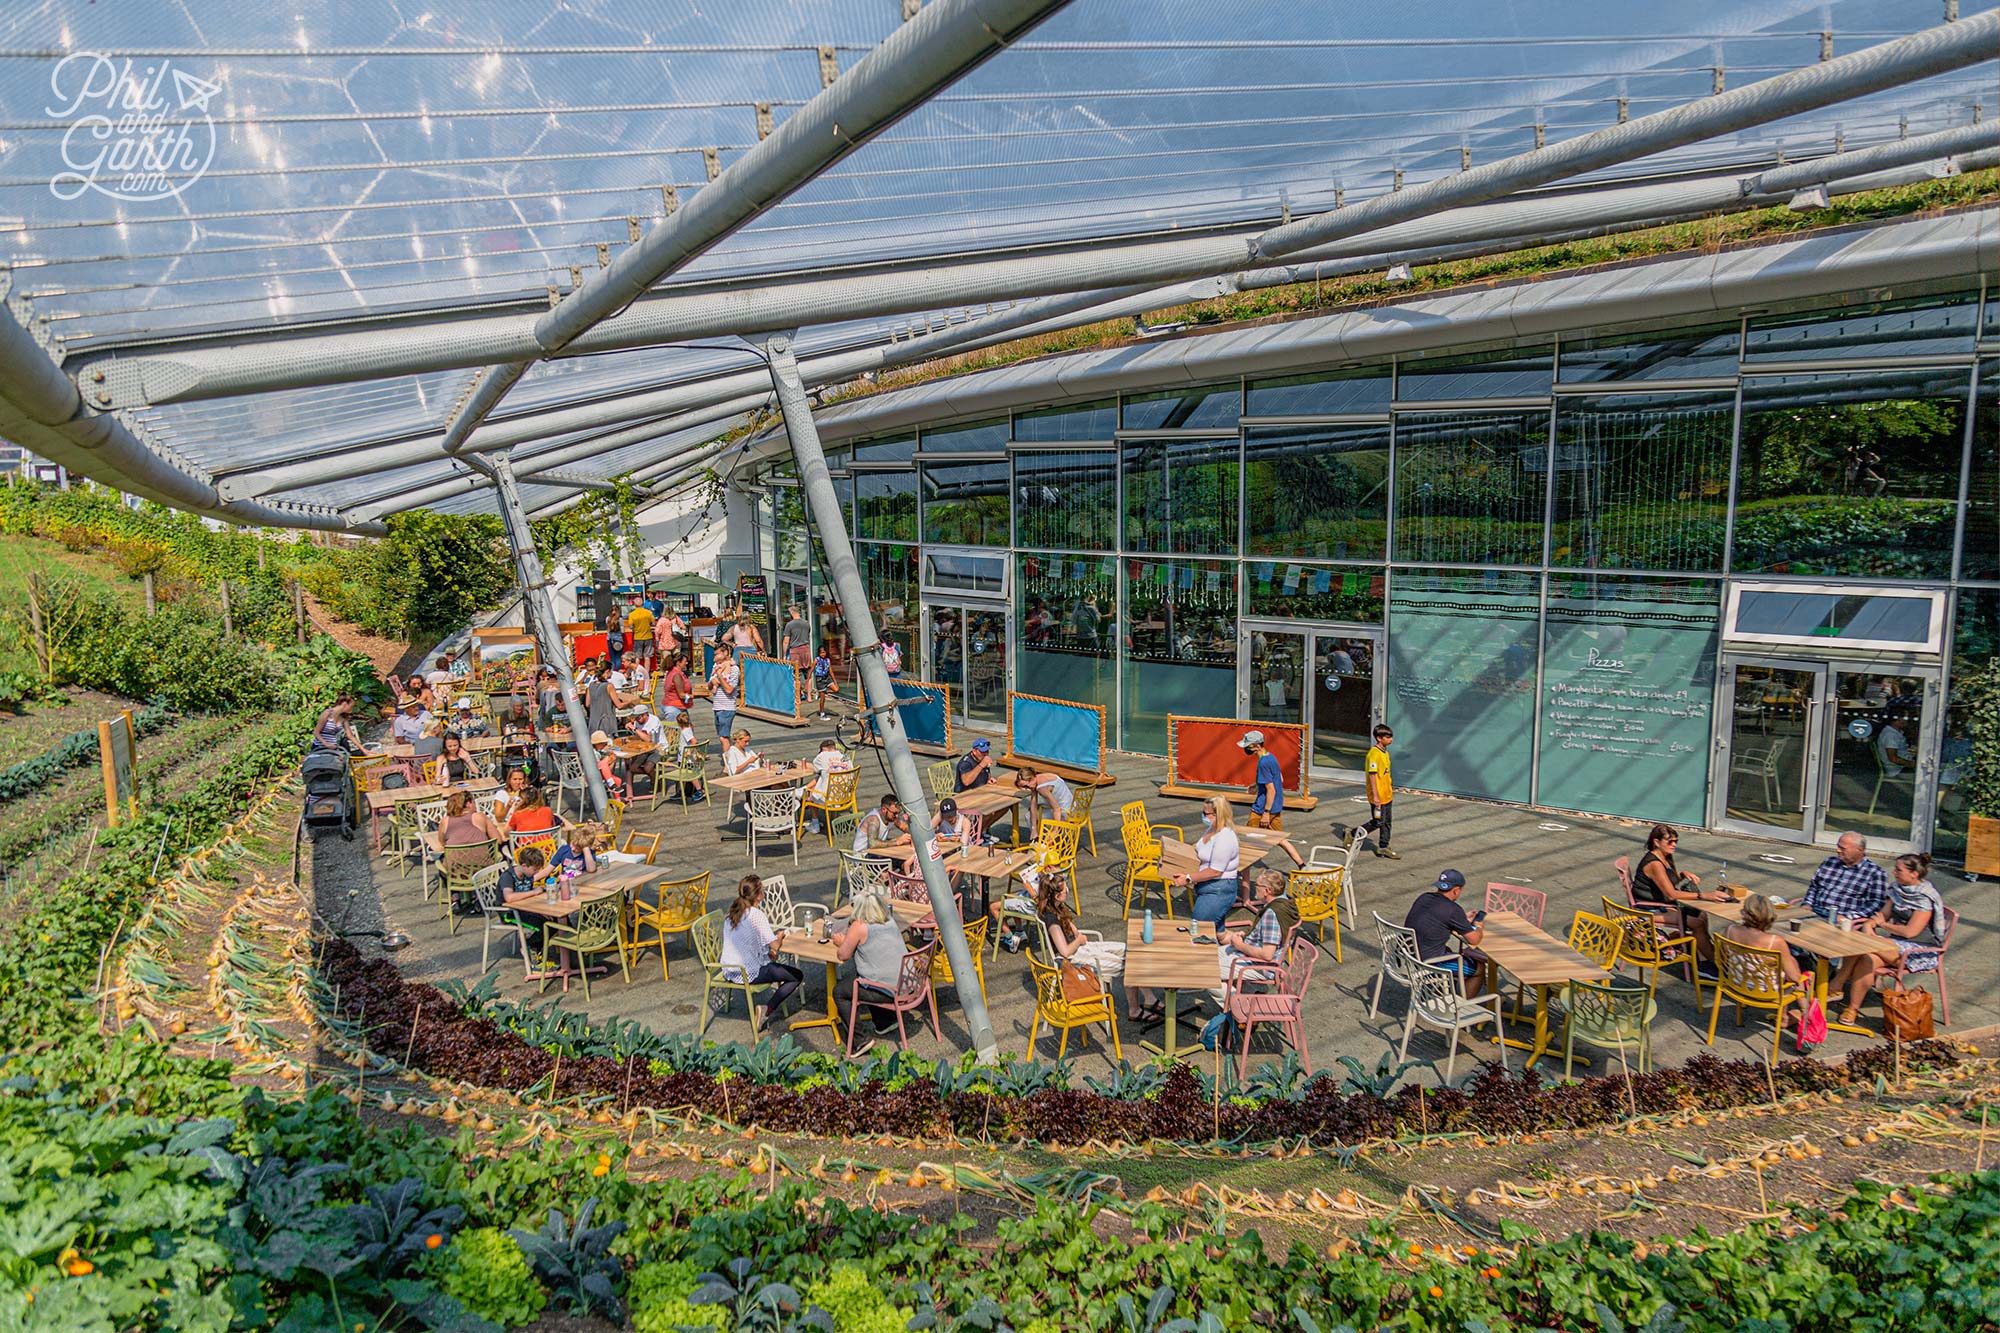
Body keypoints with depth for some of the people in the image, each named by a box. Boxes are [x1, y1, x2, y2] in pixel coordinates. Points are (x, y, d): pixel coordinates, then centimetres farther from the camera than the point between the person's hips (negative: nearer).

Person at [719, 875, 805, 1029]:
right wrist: (780, 937, 1)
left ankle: (776, 986, 22)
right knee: (797, 976, 0)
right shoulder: (756, 915, -20)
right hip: (749, 973, -8)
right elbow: (775, 947, -21)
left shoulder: (731, 914, 3)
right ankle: (767, 1010, -5)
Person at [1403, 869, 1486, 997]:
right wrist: (1479, 928, 13)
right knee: (1479, 968, 11)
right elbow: (1474, 940, -9)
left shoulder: (1423, 898, 4)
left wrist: (1465, 921, 28)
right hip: (1428, 964, -8)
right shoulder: (1452, 910, -18)